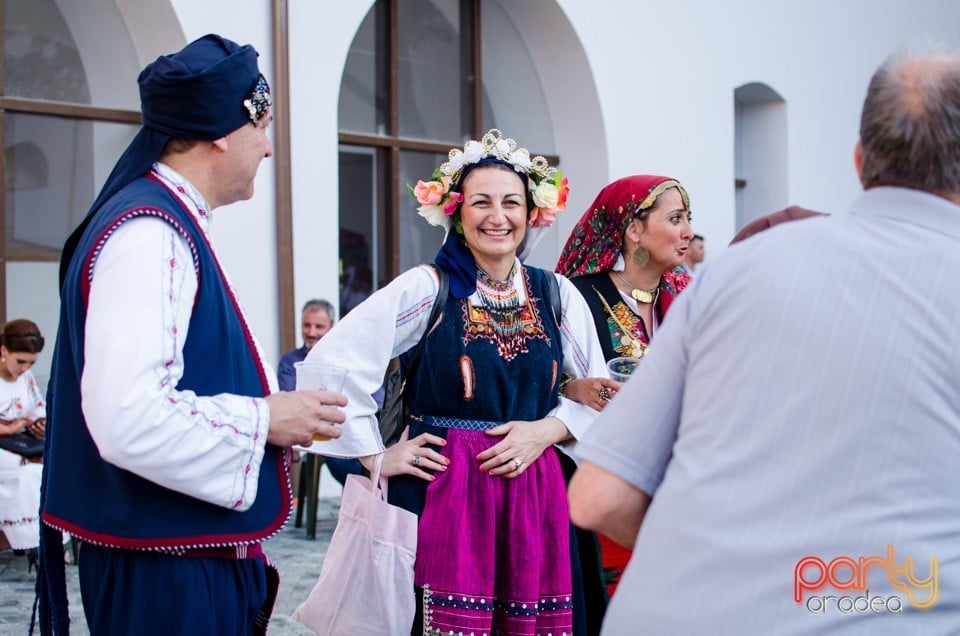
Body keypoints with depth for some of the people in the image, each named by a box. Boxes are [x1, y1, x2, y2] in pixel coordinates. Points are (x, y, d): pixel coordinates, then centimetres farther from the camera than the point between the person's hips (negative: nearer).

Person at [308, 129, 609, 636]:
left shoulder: (557, 295, 8)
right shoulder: (426, 288, -4)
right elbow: (332, 364, -7)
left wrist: (546, 430, -4)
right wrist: (376, 457, -7)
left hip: (534, 493, 4)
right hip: (441, 492, -3)